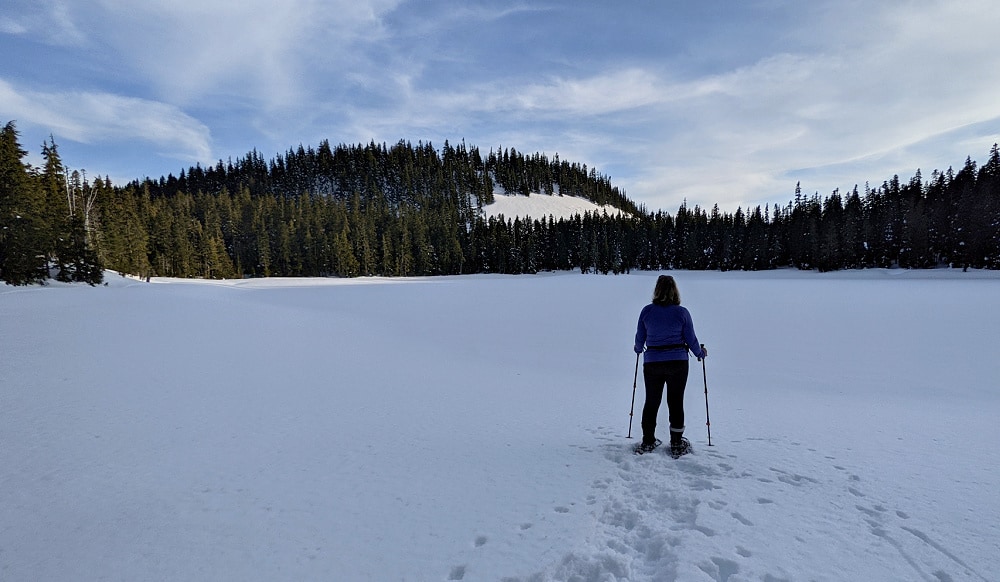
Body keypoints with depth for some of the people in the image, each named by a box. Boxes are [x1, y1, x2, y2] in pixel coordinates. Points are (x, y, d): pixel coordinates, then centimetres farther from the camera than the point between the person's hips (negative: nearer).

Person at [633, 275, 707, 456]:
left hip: (652, 364, 1)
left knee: (651, 402, 13)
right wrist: (700, 352, 20)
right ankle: (677, 444, 18)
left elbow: (640, 338, 4)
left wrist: (639, 349, 26)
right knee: (676, 402, 10)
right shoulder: (682, 312, -8)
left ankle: (647, 442, 22)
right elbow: (691, 339, 0)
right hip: (677, 363, -1)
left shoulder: (647, 311, -5)